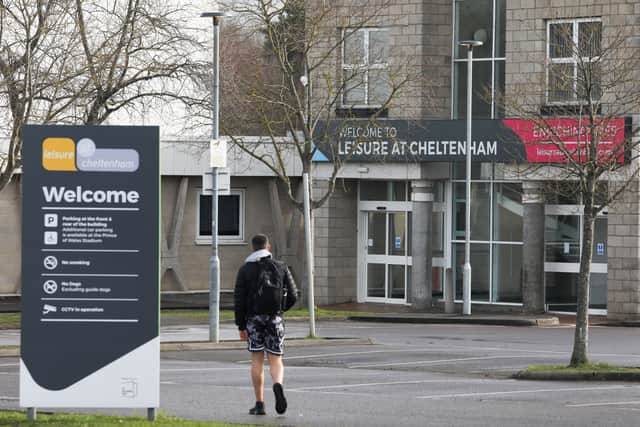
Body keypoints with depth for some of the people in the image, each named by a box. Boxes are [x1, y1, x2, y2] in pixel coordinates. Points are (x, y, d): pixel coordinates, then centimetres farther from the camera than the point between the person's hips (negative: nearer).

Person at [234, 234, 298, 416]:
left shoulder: (245, 269, 0)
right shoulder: (281, 267, 2)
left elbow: (239, 299, -3)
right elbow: (293, 296, 3)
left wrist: (241, 326, 1)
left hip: (253, 319, 0)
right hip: (275, 319, 0)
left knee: (257, 361, 6)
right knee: (275, 360, 3)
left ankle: (259, 404, 5)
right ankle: (278, 385, -28)